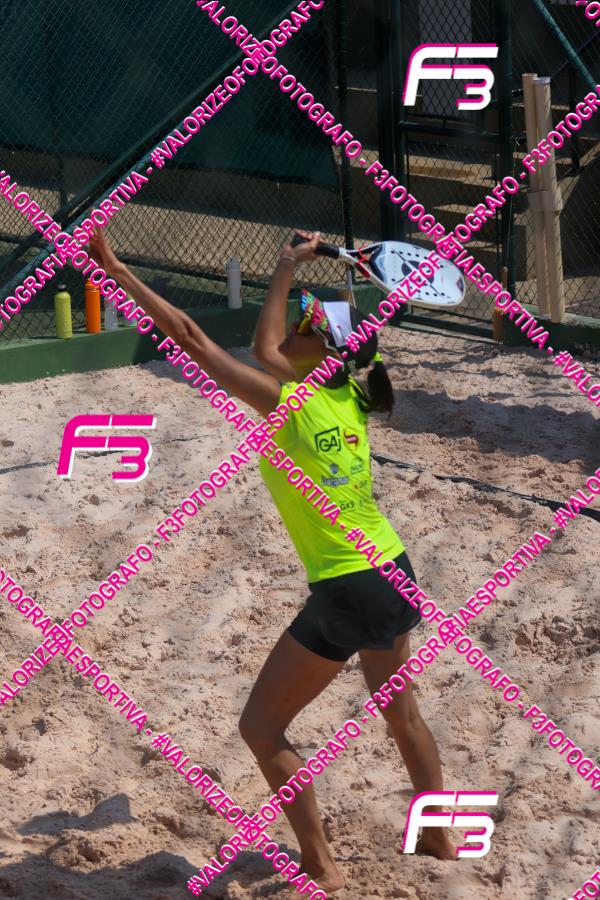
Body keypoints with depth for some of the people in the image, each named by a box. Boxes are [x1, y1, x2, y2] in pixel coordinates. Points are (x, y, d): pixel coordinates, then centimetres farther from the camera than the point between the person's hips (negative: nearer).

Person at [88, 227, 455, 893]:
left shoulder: (288, 406, -18)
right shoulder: (350, 400, 1)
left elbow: (190, 338, -16)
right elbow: (269, 352, 21)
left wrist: (116, 270, -12)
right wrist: (290, 266, 26)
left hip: (344, 595, -8)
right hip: (395, 572, 8)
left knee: (263, 725, 6)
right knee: (401, 712, 26)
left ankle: (320, 867, 8)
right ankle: (440, 837, 39)